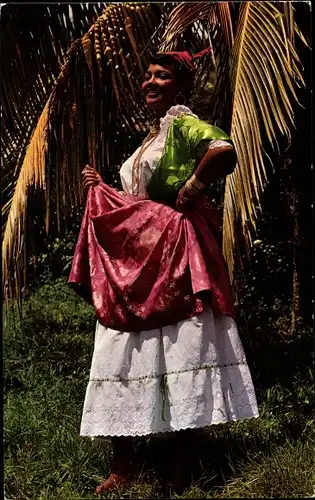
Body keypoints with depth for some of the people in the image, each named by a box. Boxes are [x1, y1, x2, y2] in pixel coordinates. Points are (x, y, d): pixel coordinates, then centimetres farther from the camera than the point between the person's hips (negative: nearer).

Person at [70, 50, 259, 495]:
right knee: (124, 354, 6)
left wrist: (192, 187, -16)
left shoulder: (182, 123, -5)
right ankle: (124, 466, 13)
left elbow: (224, 151, -27)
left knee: (178, 352, -3)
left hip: (172, 254, -9)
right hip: (131, 259, 9)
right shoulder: (150, 139, 22)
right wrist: (101, 189, 16)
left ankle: (182, 465, 7)